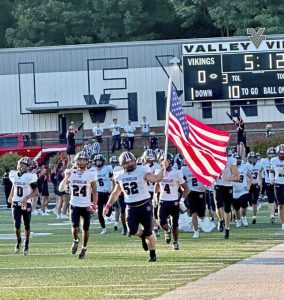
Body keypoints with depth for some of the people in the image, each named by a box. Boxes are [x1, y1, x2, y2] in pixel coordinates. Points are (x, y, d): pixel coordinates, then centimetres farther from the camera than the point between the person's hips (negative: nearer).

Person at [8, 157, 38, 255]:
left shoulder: (30, 177, -12)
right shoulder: (14, 175, 3)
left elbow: (36, 191, -9)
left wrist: (26, 198, -21)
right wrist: (11, 196, 23)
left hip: (26, 204, -3)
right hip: (16, 203, 3)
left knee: (27, 226, 8)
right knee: (17, 225, -8)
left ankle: (26, 244, 25)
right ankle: (18, 240, 18)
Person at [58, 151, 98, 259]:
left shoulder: (91, 174, -6)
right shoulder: (71, 173, -3)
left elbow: (94, 191, 1)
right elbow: (61, 189, -7)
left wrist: (94, 204, -7)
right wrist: (66, 178, -21)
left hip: (86, 206, 0)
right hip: (74, 205, 0)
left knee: (85, 229, 7)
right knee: (75, 227, -15)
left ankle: (84, 249, 26)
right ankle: (75, 241, 16)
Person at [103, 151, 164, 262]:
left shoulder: (142, 171, -7)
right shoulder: (120, 176, 7)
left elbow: (156, 179, -19)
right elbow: (115, 193, 19)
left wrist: (163, 168, -29)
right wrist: (108, 206, 17)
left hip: (144, 205, -3)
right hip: (131, 207, 3)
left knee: (148, 232, 1)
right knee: (133, 230, -13)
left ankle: (153, 254, 19)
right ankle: (143, 236, 23)